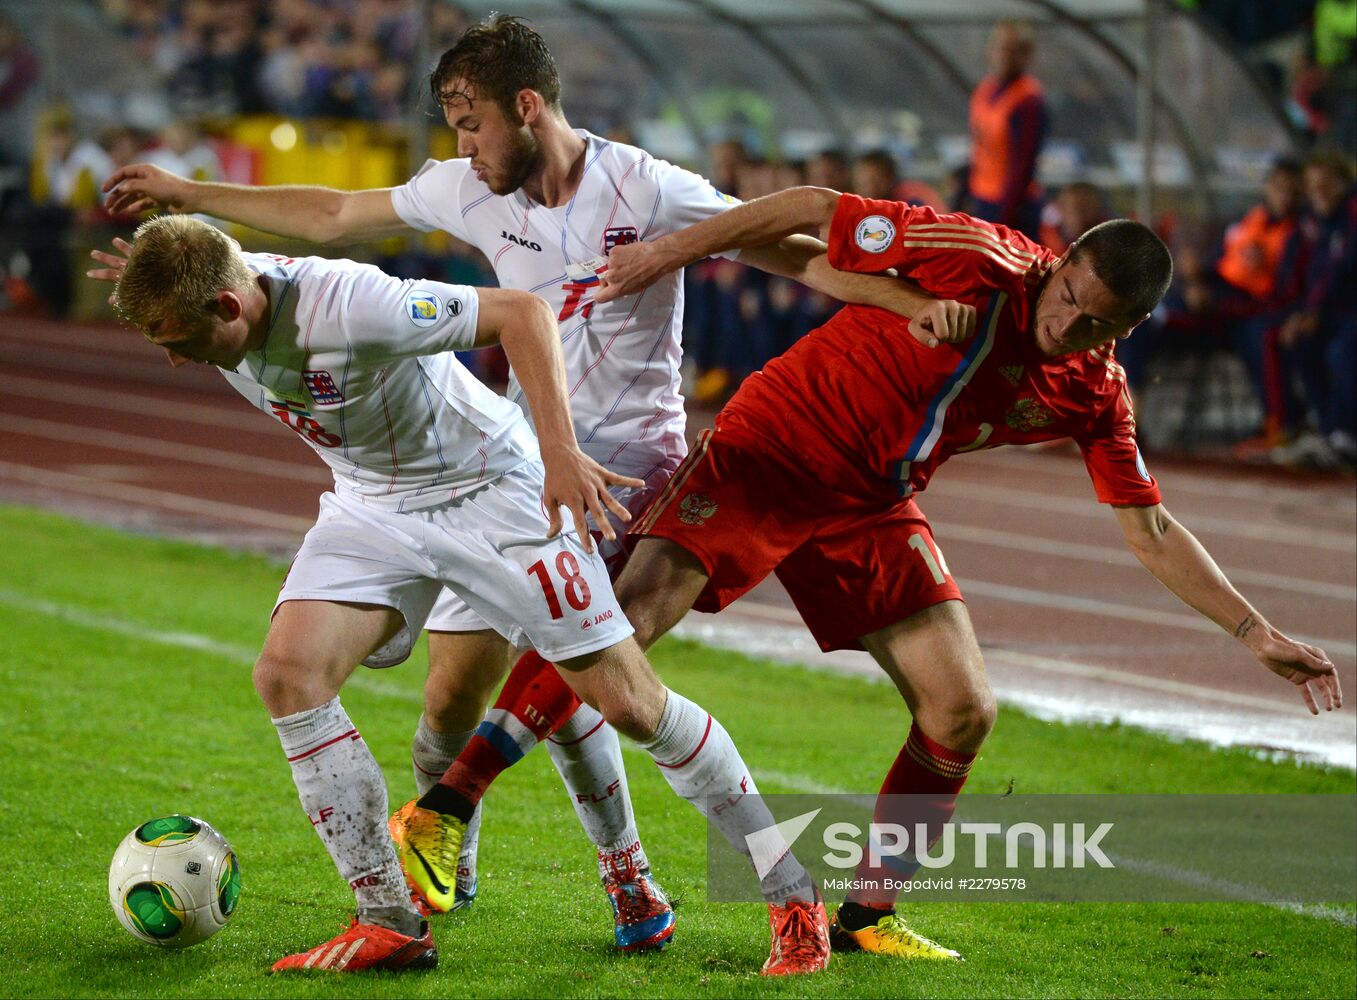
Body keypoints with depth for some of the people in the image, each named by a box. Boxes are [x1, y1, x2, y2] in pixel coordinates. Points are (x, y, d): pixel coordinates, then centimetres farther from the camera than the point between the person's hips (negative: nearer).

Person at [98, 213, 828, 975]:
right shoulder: (215, 304, -13)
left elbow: (522, 312, -32)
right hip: (374, 506, 7)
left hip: (492, 492, -7)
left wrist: (560, 450, -40)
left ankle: (795, 896, 10)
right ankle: (390, 925, -7)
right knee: (287, 673, -15)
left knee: (629, 703, -6)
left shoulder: (348, 306, -35)